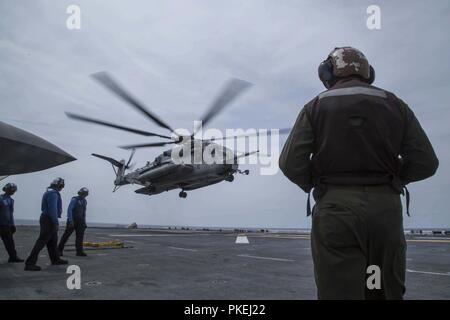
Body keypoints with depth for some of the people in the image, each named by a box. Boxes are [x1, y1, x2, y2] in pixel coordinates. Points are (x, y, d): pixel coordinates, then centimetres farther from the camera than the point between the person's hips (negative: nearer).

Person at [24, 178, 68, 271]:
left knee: (53, 241, 20)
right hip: (49, 220, -11)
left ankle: (55, 259, 33)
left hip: (47, 219, 11)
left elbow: (44, 208, 20)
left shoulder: (49, 192, 16)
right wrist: (56, 222, -23)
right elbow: (53, 209, -25)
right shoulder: (53, 193, -16)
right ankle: (30, 263, -13)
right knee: (42, 241, -11)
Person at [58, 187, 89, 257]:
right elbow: (69, 210, -16)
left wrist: (84, 222, 13)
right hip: (72, 220, -6)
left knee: (80, 235, -4)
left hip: (80, 221, 6)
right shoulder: (74, 200, -10)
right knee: (66, 235, 0)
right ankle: (59, 250, 12)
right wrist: (70, 220, -23)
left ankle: (79, 251, -6)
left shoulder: (84, 201, 11)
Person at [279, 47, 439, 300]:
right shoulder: (394, 105, 10)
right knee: (387, 291, 15)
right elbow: (425, 162, 3)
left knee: (340, 291, 1)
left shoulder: (316, 107, 4)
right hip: (386, 207, 3)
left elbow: (291, 164, -6)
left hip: (335, 208, -2)